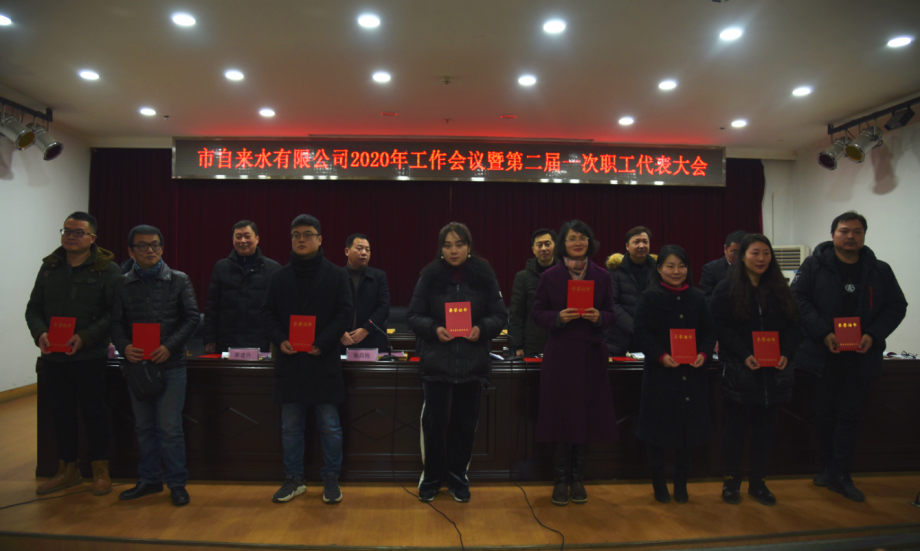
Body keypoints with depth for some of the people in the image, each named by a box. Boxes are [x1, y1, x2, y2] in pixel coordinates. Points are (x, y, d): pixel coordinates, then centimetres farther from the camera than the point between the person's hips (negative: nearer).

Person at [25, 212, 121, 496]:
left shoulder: (107, 269, -6)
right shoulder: (50, 267, 10)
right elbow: (33, 308, 10)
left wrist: (85, 337, -21)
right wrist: (40, 333, -9)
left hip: (90, 356, -5)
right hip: (54, 356, 5)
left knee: (93, 411, 3)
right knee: (61, 412, 13)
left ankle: (101, 471, 17)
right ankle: (68, 470, 28)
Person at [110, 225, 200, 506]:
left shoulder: (179, 280, 1)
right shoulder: (122, 285, 8)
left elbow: (192, 317, -3)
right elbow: (116, 322, 6)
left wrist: (170, 346, -15)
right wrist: (124, 347, -14)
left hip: (170, 365, -3)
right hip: (136, 364, 3)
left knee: (170, 427, -2)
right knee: (144, 427, 13)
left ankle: (177, 482, 12)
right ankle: (149, 479, 27)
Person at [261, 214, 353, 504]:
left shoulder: (336, 275, 0)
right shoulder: (279, 276, 8)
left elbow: (345, 312, -5)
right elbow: (268, 313, 8)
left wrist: (322, 343, -15)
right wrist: (279, 340, -10)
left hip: (324, 362, -3)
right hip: (289, 362, 3)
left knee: (329, 426, 6)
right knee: (290, 427, 12)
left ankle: (331, 480, 20)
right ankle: (293, 479, 26)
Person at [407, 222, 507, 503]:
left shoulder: (484, 276, 0)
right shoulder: (430, 276, -2)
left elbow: (500, 316, 2)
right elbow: (414, 316, 0)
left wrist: (481, 328, -16)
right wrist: (434, 329, -18)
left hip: (472, 363, 1)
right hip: (437, 361, -1)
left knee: (465, 424, 9)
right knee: (435, 422, 3)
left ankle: (457, 477, 30)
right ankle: (432, 477, 26)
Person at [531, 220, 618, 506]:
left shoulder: (601, 276, 5)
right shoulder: (550, 276, -1)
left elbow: (611, 314, 8)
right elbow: (537, 314, 1)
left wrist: (598, 317, -13)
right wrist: (559, 317, -18)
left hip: (591, 355, 2)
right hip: (560, 355, -2)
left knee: (586, 417, 6)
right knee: (561, 416, 2)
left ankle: (577, 479, 22)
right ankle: (560, 480, 17)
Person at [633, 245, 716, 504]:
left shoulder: (697, 297, 9)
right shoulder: (650, 297, -4)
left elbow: (709, 331, 8)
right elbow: (641, 332, -10)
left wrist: (703, 353, -9)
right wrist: (661, 356, -20)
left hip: (692, 374, 4)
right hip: (660, 373, -4)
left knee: (689, 426, 9)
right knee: (658, 426, 4)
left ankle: (681, 483, 26)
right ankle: (659, 483, 21)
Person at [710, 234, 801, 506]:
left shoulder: (779, 289, 10)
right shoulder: (726, 289, -3)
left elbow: (794, 326, 8)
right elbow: (720, 327, -9)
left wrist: (785, 353, -9)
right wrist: (744, 355, -18)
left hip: (773, 372, 4)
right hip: (738, 371, -4)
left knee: (764, 428, 10)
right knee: (735, 427, 5)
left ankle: (758, 482, 23)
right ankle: (731, 481, 17)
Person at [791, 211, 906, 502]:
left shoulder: (880, 271, 6)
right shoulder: (814, 265, -3)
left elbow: (896, 306, 6)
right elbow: (798, 299, -9)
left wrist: (873, 335, -10)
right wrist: (823, 333, -19)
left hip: (860, 357, 2)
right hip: (822, 355, -1)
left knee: (849, 417, 5)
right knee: (824, 415, 11)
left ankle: (840, 475, 14)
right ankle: (828, 468, 27)